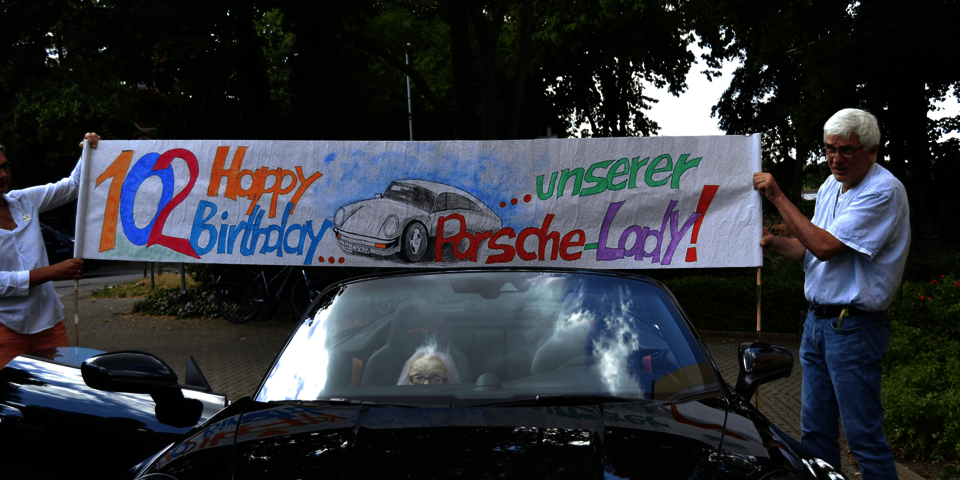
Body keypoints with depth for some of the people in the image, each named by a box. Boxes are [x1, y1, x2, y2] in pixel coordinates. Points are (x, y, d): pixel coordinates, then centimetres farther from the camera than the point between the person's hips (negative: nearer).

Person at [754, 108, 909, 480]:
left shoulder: (884, 191, -16)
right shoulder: (831, 186, 12)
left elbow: (826, 246, -22)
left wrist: (778, 198, -18)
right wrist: (777, 244, -4)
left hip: (854, 327, -8)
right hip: (817, 320, 8)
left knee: (863, 435, -2)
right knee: (815, 429, 15)